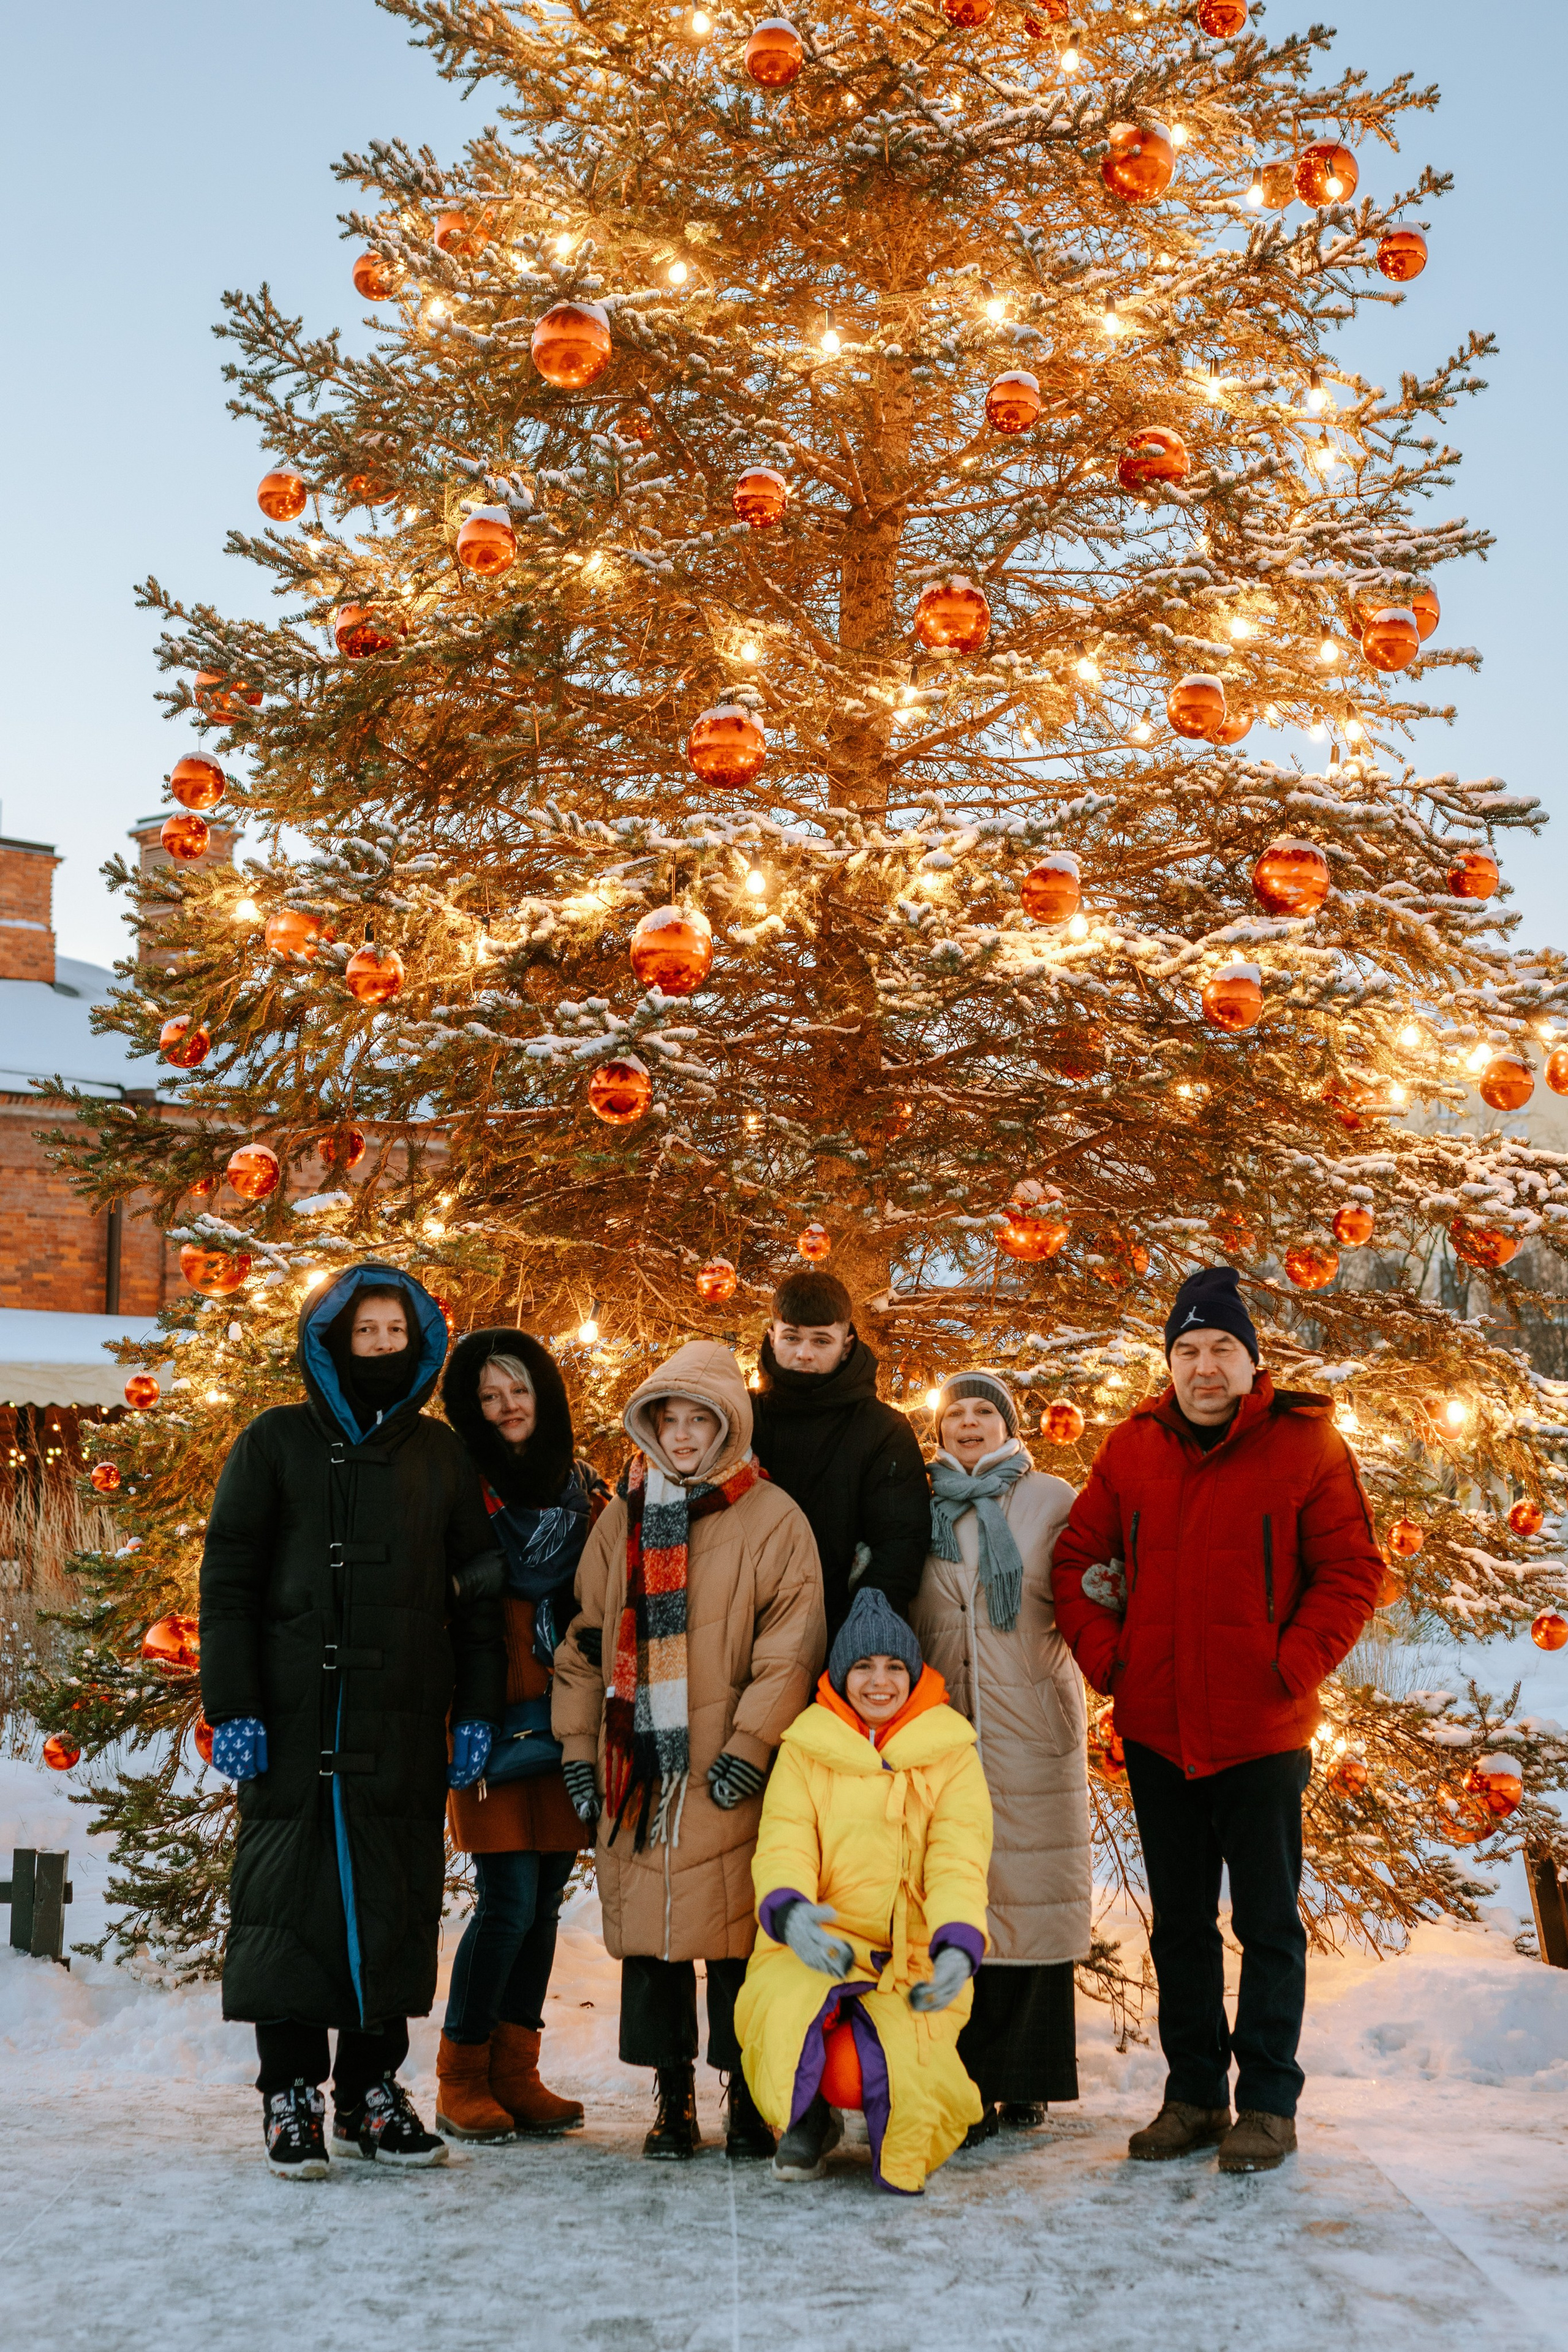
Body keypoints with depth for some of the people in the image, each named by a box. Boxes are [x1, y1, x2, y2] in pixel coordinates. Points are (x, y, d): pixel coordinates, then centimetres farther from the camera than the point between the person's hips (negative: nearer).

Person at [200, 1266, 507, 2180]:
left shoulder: (441, 1453, 13)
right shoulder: (279, 1443, 5)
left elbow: (479, 1590, 13)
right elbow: (228, 1580, 2)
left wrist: (478, 1712, 5)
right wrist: (232, 1707, -7)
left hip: (408, 1725, 3)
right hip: (297, 1719, -2)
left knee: (397, 1900, 4)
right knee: (293, 1896, -3)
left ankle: (373, 2088, 14)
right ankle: (291, 2091, 6)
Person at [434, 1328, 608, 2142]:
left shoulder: (583, 1488, 15)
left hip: (563, 1721, 5)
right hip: (492, 1720, -5)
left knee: (544, 1900, 7)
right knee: (509, 1900, -9)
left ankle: (515, 2074, 16)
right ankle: (462, 2080, 4)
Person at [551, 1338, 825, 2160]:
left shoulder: (772, 1519, 0)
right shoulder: (621, 1520, 14)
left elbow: (791, 1648, -5)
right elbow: (585, 1640, 17)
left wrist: (751, 1744, -13)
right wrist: (578, 1746, 9)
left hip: (727, 1778, -4)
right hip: (634, 1769, 4)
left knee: (736, 1935, -3)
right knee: (647, 1936, 5)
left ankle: (748, 2099, 9)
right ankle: (672, 2099, 15)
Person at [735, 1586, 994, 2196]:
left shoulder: (950, 1755, 5)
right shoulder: (806, 1750, 5)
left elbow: (959, 1863, -4)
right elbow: (782, 1846, -4)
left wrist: (957, 1948, -24)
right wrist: (790, 1913, -28)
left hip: (913, 1962, 0)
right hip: (818, 1946, 1)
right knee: (789, 2012, -34)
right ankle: (808, 2122, 2)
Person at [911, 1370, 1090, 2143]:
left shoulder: (1051, 1500, 7)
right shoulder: (923, 1508, 13)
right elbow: (903, 1616, 17)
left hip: (1031, 1725, -2)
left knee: (1031, 1895, -2)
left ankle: (1026, 2080, 7)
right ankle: (965, 2083, 2)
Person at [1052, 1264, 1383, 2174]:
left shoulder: (1306, 1445, -6)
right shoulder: (1131, 1450, 5)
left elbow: (1353, 1571, -6)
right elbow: (1077, 1557, 10)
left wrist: (1293, 1666, -13)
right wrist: (1104, 1653, -1)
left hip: (1262, 1733, -4)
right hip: (1157, 1730, 4)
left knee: (1268, 1921, 4)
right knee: (1180, 1923, 13)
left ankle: (1269, 2102, 14)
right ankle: (1195, 2094, 23)